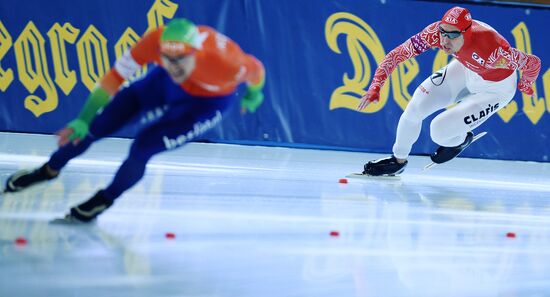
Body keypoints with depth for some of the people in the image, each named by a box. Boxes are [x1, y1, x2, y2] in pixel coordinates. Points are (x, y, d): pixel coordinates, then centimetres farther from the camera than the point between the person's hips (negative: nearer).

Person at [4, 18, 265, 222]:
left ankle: (104, 201, 12)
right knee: (97, 125, 3)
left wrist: (253, 93, 3)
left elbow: (256, 70, -20)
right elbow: (116, 75, -26)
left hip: (208, 102, -3)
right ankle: (49, 170, 32)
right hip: (165, 84, 3)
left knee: (143, 146, -18)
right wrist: (82, 120, -26)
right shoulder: (155, 42, -36)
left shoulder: (223, 62, -43)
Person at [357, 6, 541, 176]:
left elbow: (533, 63, -29)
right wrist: (375, 87, -33)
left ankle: (460, 141, 21)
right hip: (466, 70, 5)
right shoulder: (437, 32, -29)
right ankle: (398, 161, 23)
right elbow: (397, 55, -21)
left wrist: (525, 86, -6)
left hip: (495, 89, -5)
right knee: (417, 106, -4)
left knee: (439, 130, -16)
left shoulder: (489, 50, -42)